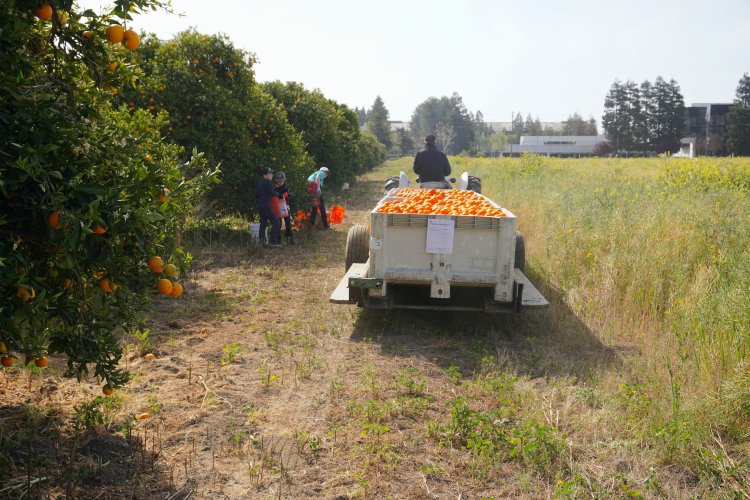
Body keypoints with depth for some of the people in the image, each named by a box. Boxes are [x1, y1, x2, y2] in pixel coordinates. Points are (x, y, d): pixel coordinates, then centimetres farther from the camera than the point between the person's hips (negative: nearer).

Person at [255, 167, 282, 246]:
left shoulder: (260, 183, 14)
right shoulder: (268, 182, -10)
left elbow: (256, 194, 18)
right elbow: (272, 193, -17)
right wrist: (279, 195, 0)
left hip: (260, 206, 9)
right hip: (266, 207, -9)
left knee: (263, 224, 13)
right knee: (276, 222, -7)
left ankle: (261, 240, 12)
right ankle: (272, 241, -11)